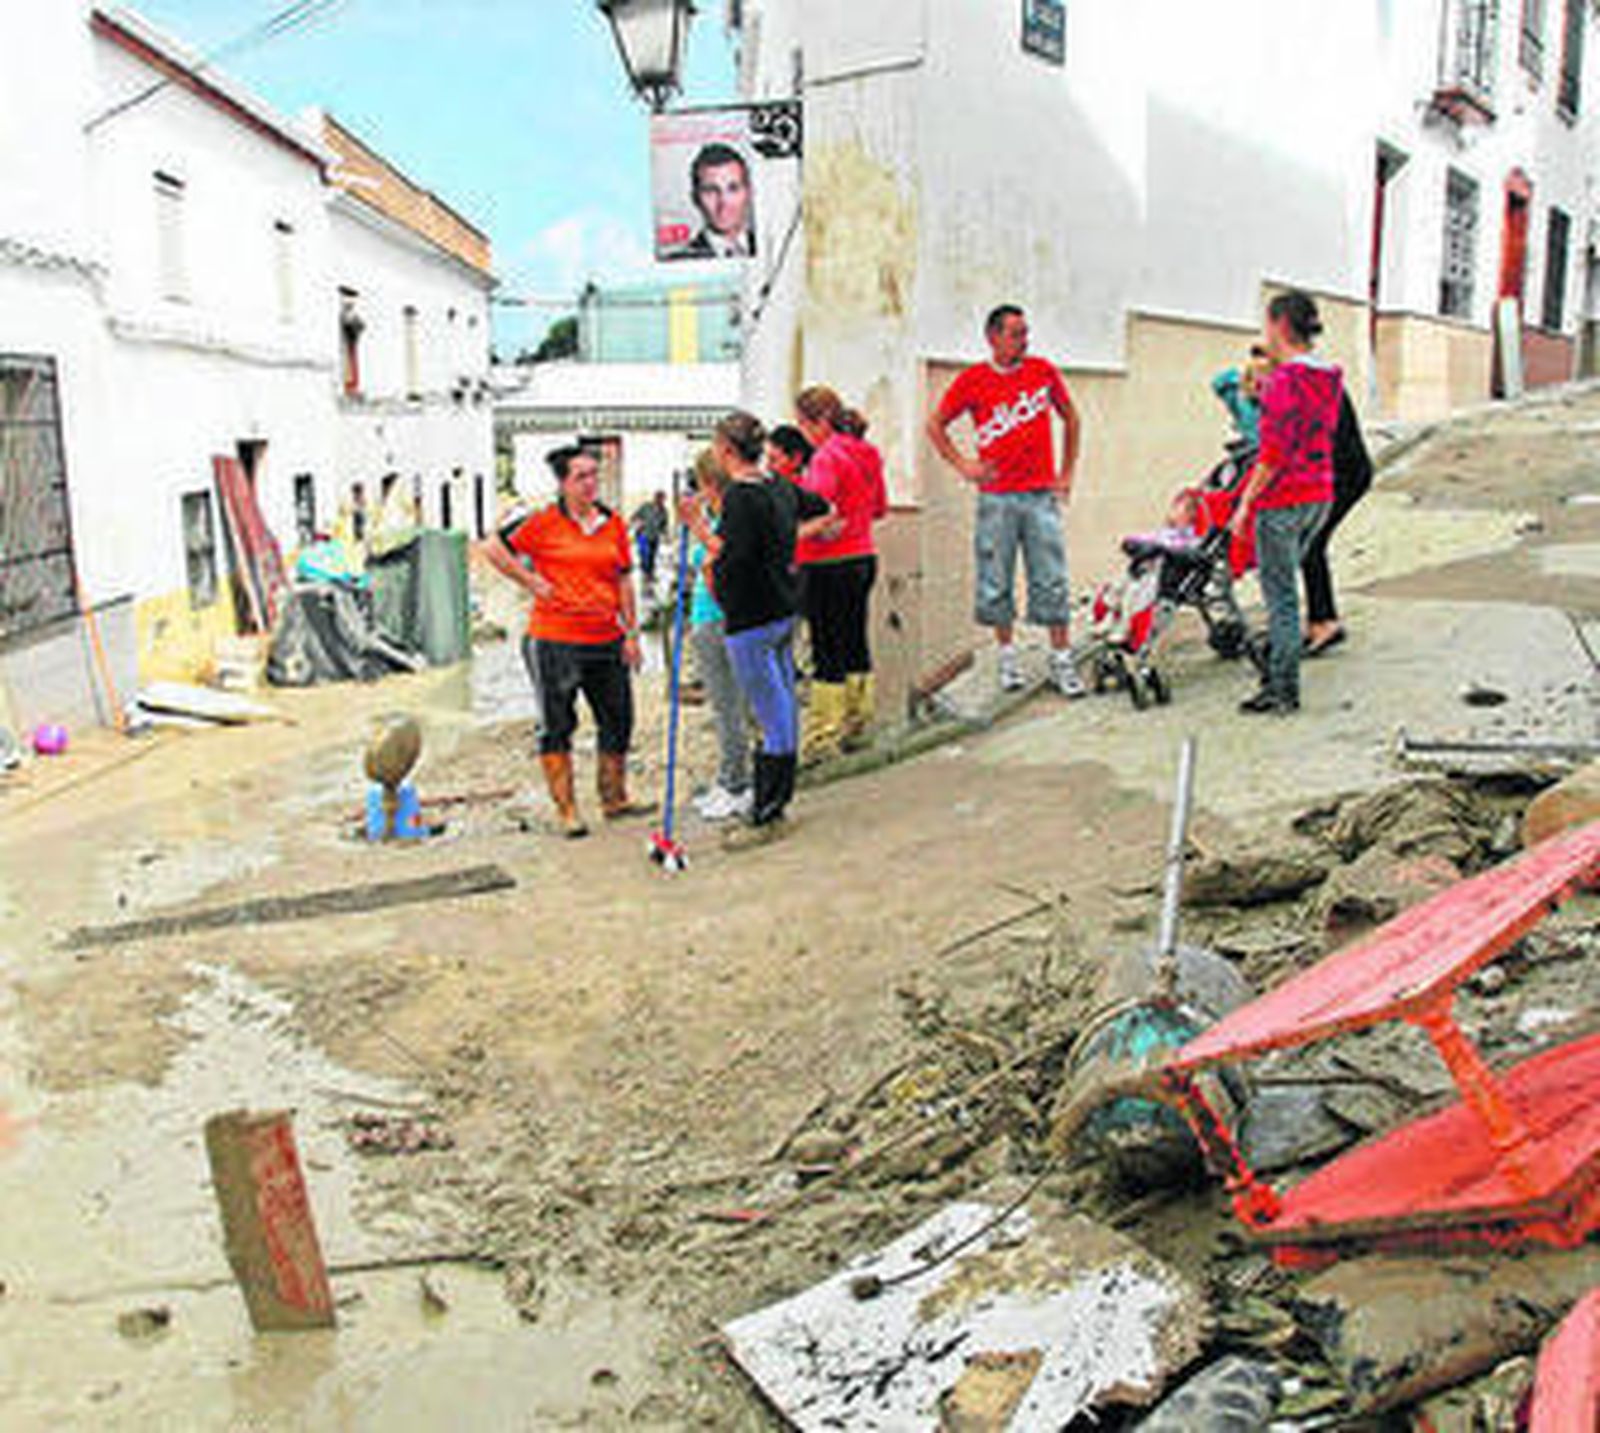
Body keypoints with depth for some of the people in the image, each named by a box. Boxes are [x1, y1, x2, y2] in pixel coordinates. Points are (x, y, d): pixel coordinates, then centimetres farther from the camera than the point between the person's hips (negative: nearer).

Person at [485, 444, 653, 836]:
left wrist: (631, 632, 8)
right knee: (557, 726, 3)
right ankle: (566, 810, 13)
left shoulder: (613, 523, 8)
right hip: (557, 640, -5)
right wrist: (532, 583, -7)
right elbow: (495, 549, -2)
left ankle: (614, 799, 28)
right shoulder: (544, 521, -6)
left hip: (607, 639, 5)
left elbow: (624, 581, 12)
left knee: (618, 720, 11)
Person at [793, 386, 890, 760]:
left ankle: (822, 739, 2)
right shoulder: (867, 454, 10)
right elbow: (880, 509, 19)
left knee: (828, 652, -3)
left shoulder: (827, 458, -16)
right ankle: (856, 726, 24)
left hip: (829, 566, -8)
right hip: (864, 559, 9)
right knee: (856, 644, 15)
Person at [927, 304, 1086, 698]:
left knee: (1051, 581, -1)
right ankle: (1007, 656, 19)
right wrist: (961, 464, 1)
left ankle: (1062, 660, 6)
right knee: (996, 582, 4)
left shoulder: (1043, 371, 6)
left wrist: (1067, 471, 12)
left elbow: (1070, 418, 18)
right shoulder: (972, 380, 1)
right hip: (996, 497, -1)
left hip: (1042, 495, 1)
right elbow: (935, 424, 10)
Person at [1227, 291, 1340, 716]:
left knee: (1281, 596, -2)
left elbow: (1274, 451, -19)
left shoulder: (1284, 379, -16)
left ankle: (1284, 693, 4)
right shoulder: (1329, 377, 10)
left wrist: (1246, 502, -13)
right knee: (1283, 590, 19)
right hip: (1319, 495, 9)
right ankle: (1274, 673, 27)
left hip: (1282, 500, -9)